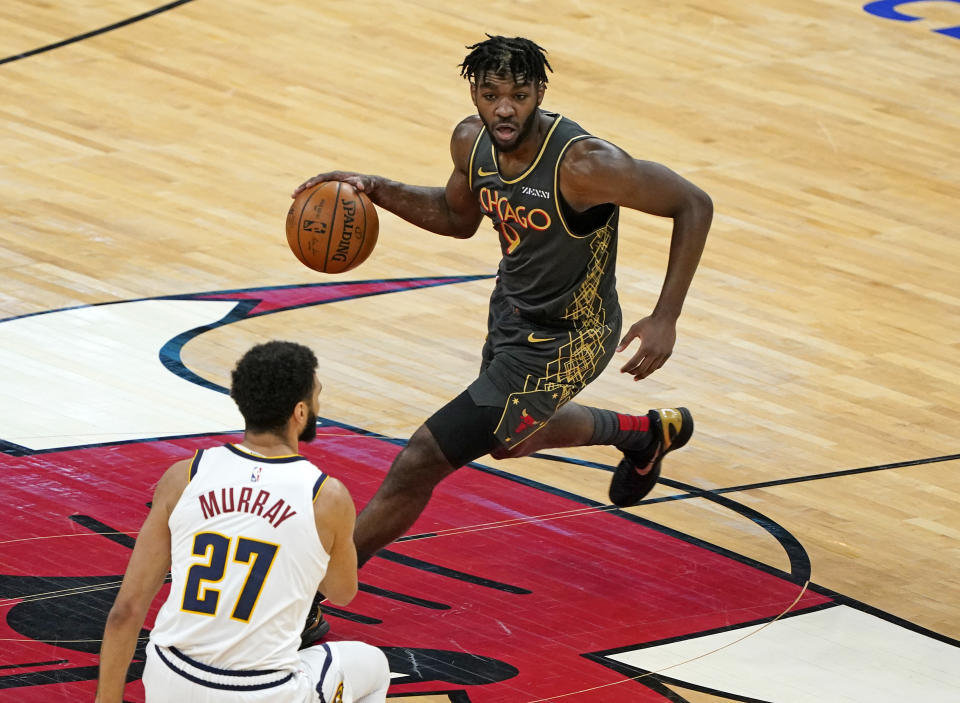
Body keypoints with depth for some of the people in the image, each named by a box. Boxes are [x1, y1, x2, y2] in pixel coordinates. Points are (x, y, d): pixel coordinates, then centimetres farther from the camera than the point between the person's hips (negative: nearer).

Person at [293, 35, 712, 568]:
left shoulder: (582, 164, -34)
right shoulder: (471, 142, -12)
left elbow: (694, 205, -25)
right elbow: (459, 218, 10)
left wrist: (665, 318, -28)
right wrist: (376, 190, -7)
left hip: (562, 340, -8)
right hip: (511, 313, 8)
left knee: (419, 463, -10)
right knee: (510, 438, 36)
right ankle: (649, 434, 60)